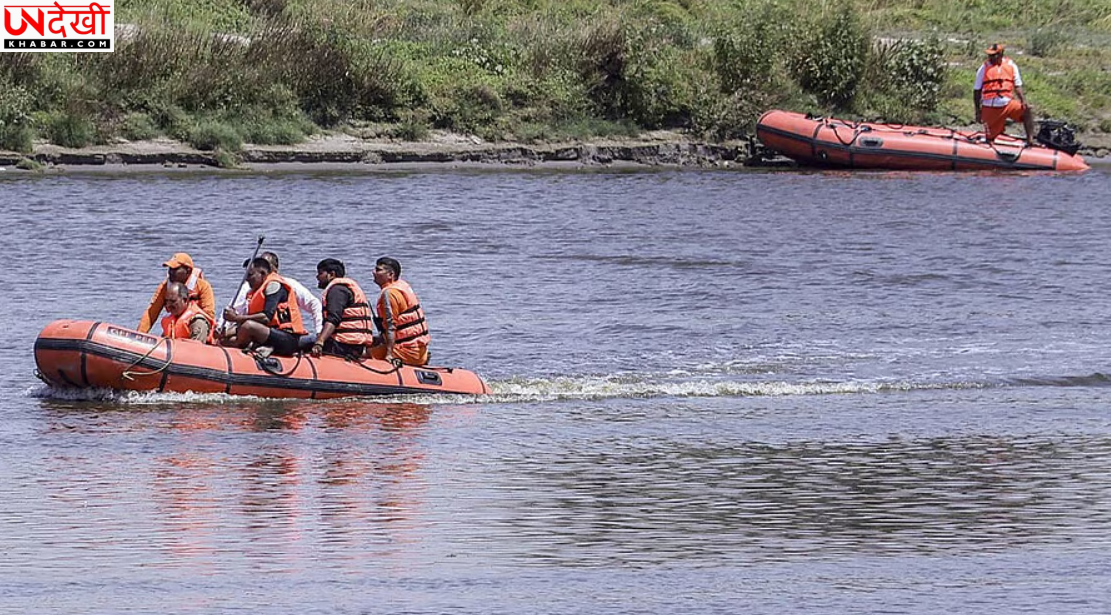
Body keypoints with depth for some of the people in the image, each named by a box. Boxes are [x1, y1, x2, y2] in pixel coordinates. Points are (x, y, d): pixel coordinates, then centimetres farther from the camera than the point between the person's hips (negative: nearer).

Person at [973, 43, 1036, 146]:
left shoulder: (1011, 66, 6)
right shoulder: (984, 69, 2)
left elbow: (1017, 86, 9)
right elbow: (977, 91, 7)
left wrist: (1023, 101, -7)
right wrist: (978, 111, 3)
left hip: (1008, 103, 1)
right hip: (990, 107, -1)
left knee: (1027, 111, -22)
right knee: (991, 138, -2)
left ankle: (1030, 140, -24)